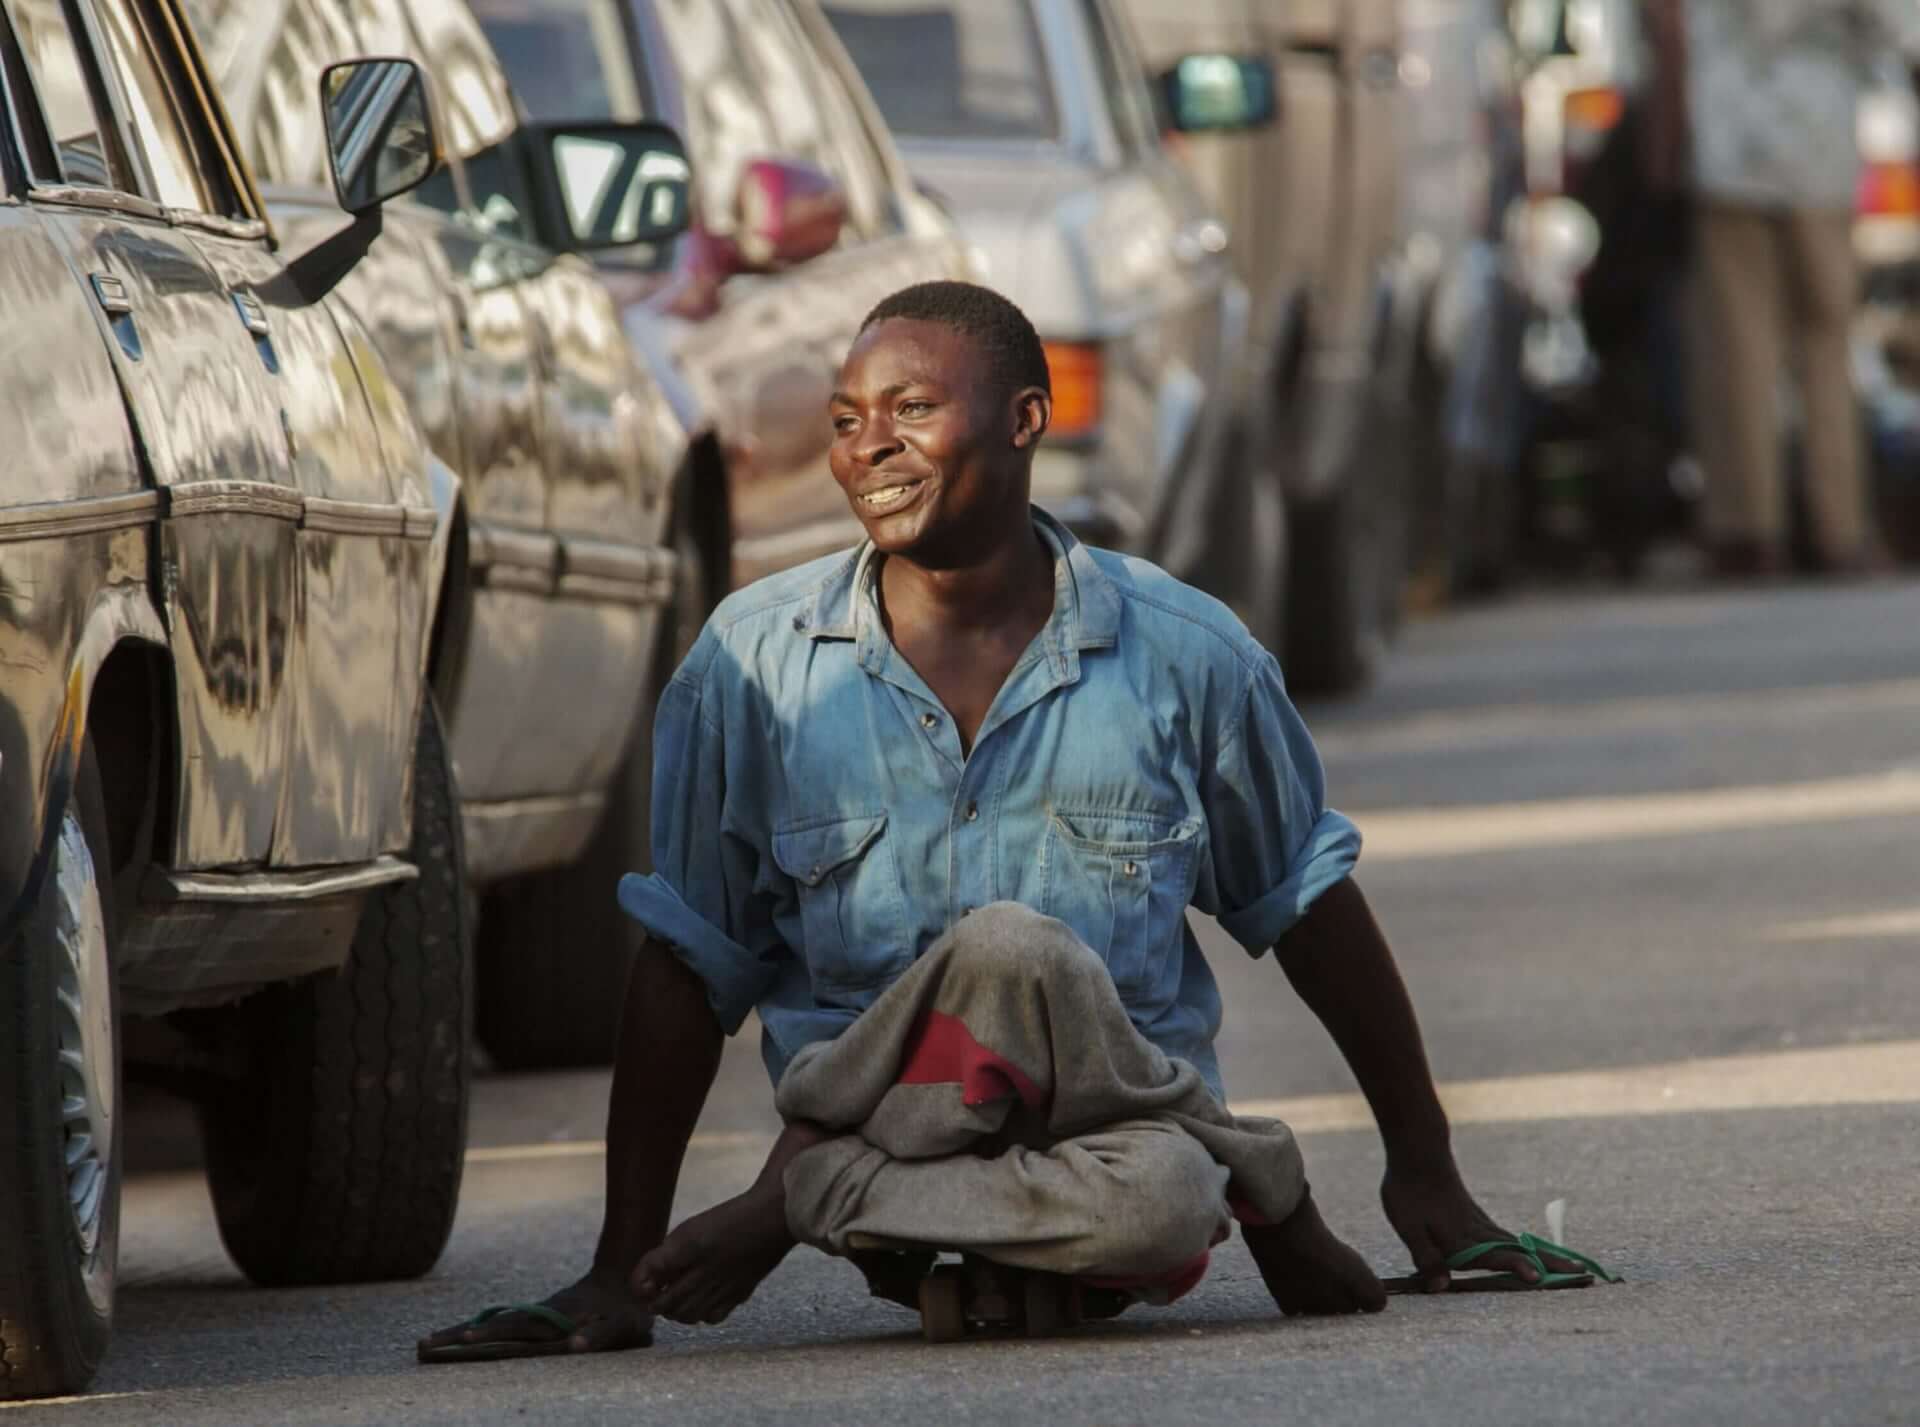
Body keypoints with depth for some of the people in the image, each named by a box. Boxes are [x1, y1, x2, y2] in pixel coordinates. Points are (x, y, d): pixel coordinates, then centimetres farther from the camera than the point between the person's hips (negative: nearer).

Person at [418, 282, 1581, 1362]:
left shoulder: (1184, 653, 2)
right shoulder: (756, 663, 2)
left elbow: (1309, 903, 15)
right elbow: (690, 966, 5)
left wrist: (1422, 1168, 17)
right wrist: (622, 1273, 2)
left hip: (1126, 1117, 2)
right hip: (876, 1111, -2)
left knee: (1159, 1204, -38)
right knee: (1009, 946, -36)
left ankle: (810, 1199, -15)